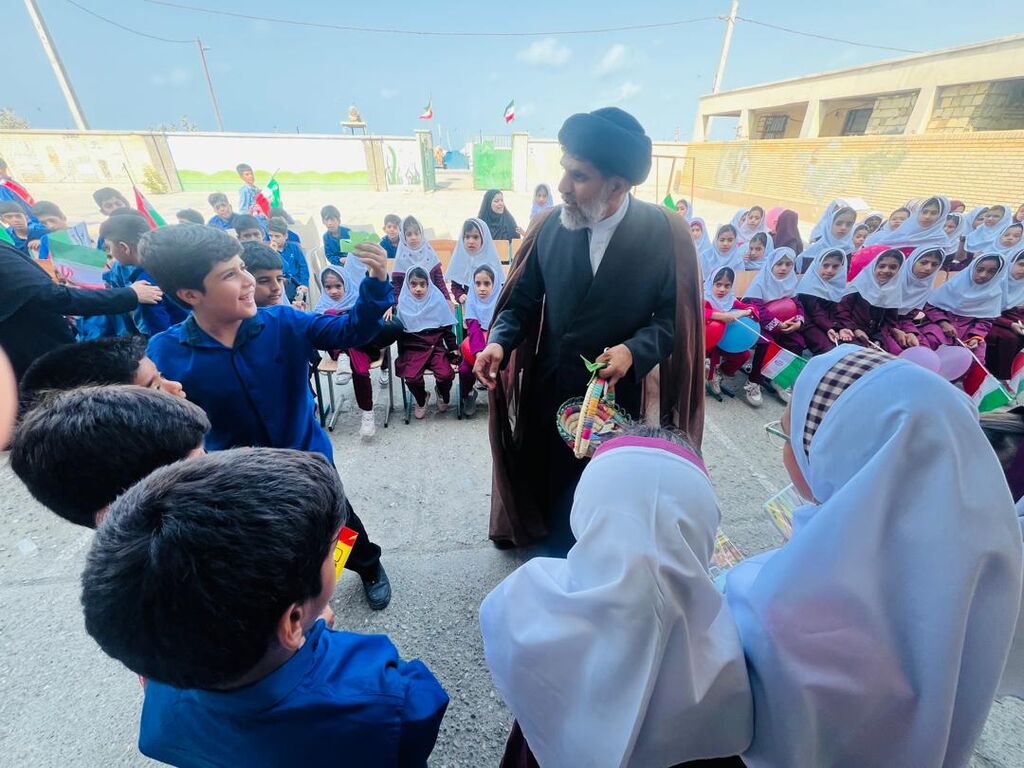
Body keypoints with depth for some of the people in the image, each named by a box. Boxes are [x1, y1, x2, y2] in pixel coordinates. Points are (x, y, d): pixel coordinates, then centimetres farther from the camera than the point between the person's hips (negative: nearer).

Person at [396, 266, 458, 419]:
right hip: (413, 349, 0)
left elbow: (447, 329, 7)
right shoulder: (403, 304, 1)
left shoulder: (438, 301, 1)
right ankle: (421, 399, 10)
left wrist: (454, 350, 3)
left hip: (437, 346, 0)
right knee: (411, 376, -25)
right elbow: (399, 332, 8)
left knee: (445, 374, -24)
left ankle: (443, 395, 14)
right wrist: (402, 355, 3)